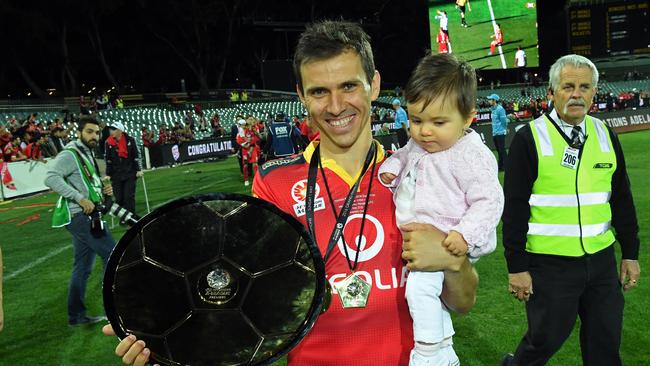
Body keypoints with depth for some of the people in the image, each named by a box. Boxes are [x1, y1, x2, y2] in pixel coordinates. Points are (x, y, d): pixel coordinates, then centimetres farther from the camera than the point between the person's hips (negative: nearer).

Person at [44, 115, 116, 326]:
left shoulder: (88, 155, 18)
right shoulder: (70, 155, -10)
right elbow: (51, 177, -24)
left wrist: (104, 191, 8)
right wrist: (80, 198, -27)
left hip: (87, 217, 9)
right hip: (80, 216, -9)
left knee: (83, 267, 12)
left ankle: (76, 315, 21)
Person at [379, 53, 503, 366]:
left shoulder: (472, 156, -18)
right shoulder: (417, 144, 4)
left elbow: (488, 201, -19)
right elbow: (402, 157, 23)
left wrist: (466, 235, -31)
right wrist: (390, 168, 1)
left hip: (444, 242, -9)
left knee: (420, 286, -28)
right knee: (425, 288, 22)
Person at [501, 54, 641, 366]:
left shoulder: (606, 136, 7)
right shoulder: (529, 138, -9)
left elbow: (622, 199, 14)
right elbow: (514, 208, -10)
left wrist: (630, 253, 12)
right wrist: (516, 267, -11)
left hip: (601, 261, 5)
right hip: (549, 264, -5)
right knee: (545, 340, 7)